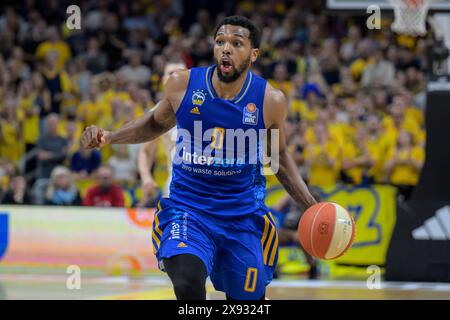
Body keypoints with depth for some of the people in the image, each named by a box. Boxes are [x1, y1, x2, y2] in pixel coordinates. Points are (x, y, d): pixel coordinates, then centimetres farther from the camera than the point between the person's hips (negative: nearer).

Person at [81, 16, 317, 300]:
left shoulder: (270, 101, -7)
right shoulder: (183, 85, -7)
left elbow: (279, 155, 11)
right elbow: (157, 123, 15)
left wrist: (310, 205, 2)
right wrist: (108, 137, 1)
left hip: (243, 218, 1)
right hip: (187, 211, -1)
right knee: (188, 286, -28)